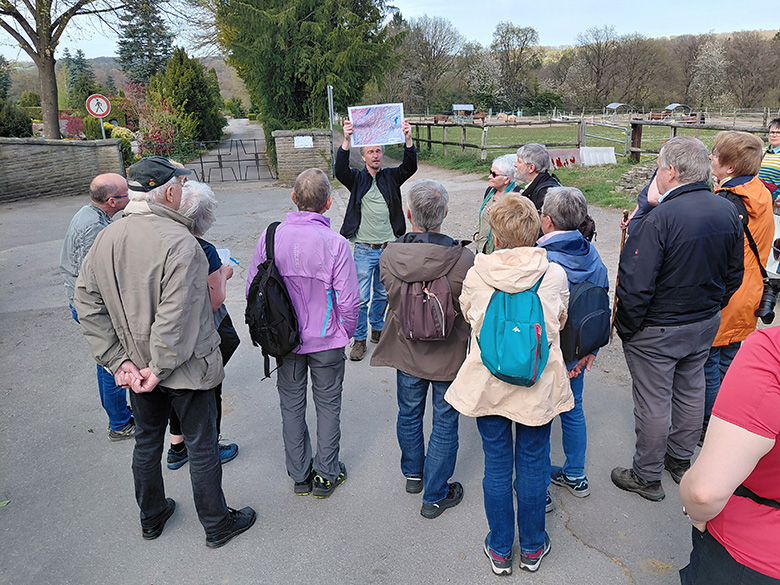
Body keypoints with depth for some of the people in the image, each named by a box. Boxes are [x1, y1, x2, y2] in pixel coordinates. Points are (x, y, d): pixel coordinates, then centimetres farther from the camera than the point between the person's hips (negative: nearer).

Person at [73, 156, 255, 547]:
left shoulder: (105, 239, -2)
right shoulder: (178, 241, -24)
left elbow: (86, 304, -1)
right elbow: (176, 317, -28)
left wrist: (119, 361, -1)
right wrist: (161, 369, -16)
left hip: (136, 366, 7)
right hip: (184, 368, -6)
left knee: (146, 443, 23)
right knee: (201, 448, 11)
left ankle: (151, 518, 44)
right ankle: (217, 525, 30)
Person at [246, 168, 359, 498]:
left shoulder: (271, 236, -10)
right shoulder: (335, 244, -19)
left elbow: (252, 288, -2)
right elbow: (348, 301, -17)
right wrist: (348, 332, 3)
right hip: (326, 341, -2)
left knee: (291, 405, 17)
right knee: (328, 405, 15)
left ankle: (299, 476, 31)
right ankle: (326, 475, 29)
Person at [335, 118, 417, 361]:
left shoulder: (391, 177, 6)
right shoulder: (357, 179, 1)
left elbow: (410, 167, -11)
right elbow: (341, 170, -19)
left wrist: (408, 139, -27)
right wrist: (346, 141, -34)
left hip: (389, 248, 3)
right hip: (364, 249, -2)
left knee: (383, 294, 17)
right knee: (361, 298, -1)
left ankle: (377, 329, 38)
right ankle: (359, 339, 14)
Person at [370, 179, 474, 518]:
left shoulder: (389, 256, -16)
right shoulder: (463, 259, -24)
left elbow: (391, 297, -1)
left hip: (406, 351, 3)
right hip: (449, 356, -3)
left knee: (409, 414, 25)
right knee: (444, 423, 14)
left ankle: (413, 474, 47)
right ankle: (435, 496, 27)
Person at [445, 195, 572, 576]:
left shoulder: (476, 275, -13)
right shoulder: (555, 275, -12)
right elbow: (560, 323, 6)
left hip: (487, 384, 0)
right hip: (537, 387, 0)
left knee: (497, 467, 14)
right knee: (533, 465, 16)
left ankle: (500, 550, 32)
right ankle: (532, 548, 35)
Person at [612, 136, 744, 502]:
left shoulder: (660, 219, -26)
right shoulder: (728, 211, -3)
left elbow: (635, 286, -26)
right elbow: (734, 274, 8)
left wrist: (626, 329, -12)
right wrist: (710, 309, 19)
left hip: (657, 331, -7)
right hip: (705, 325, 7)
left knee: (653, 403, 7)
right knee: (691, 391, 22)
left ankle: (647, 477, 24)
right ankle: (681, 459, 43)